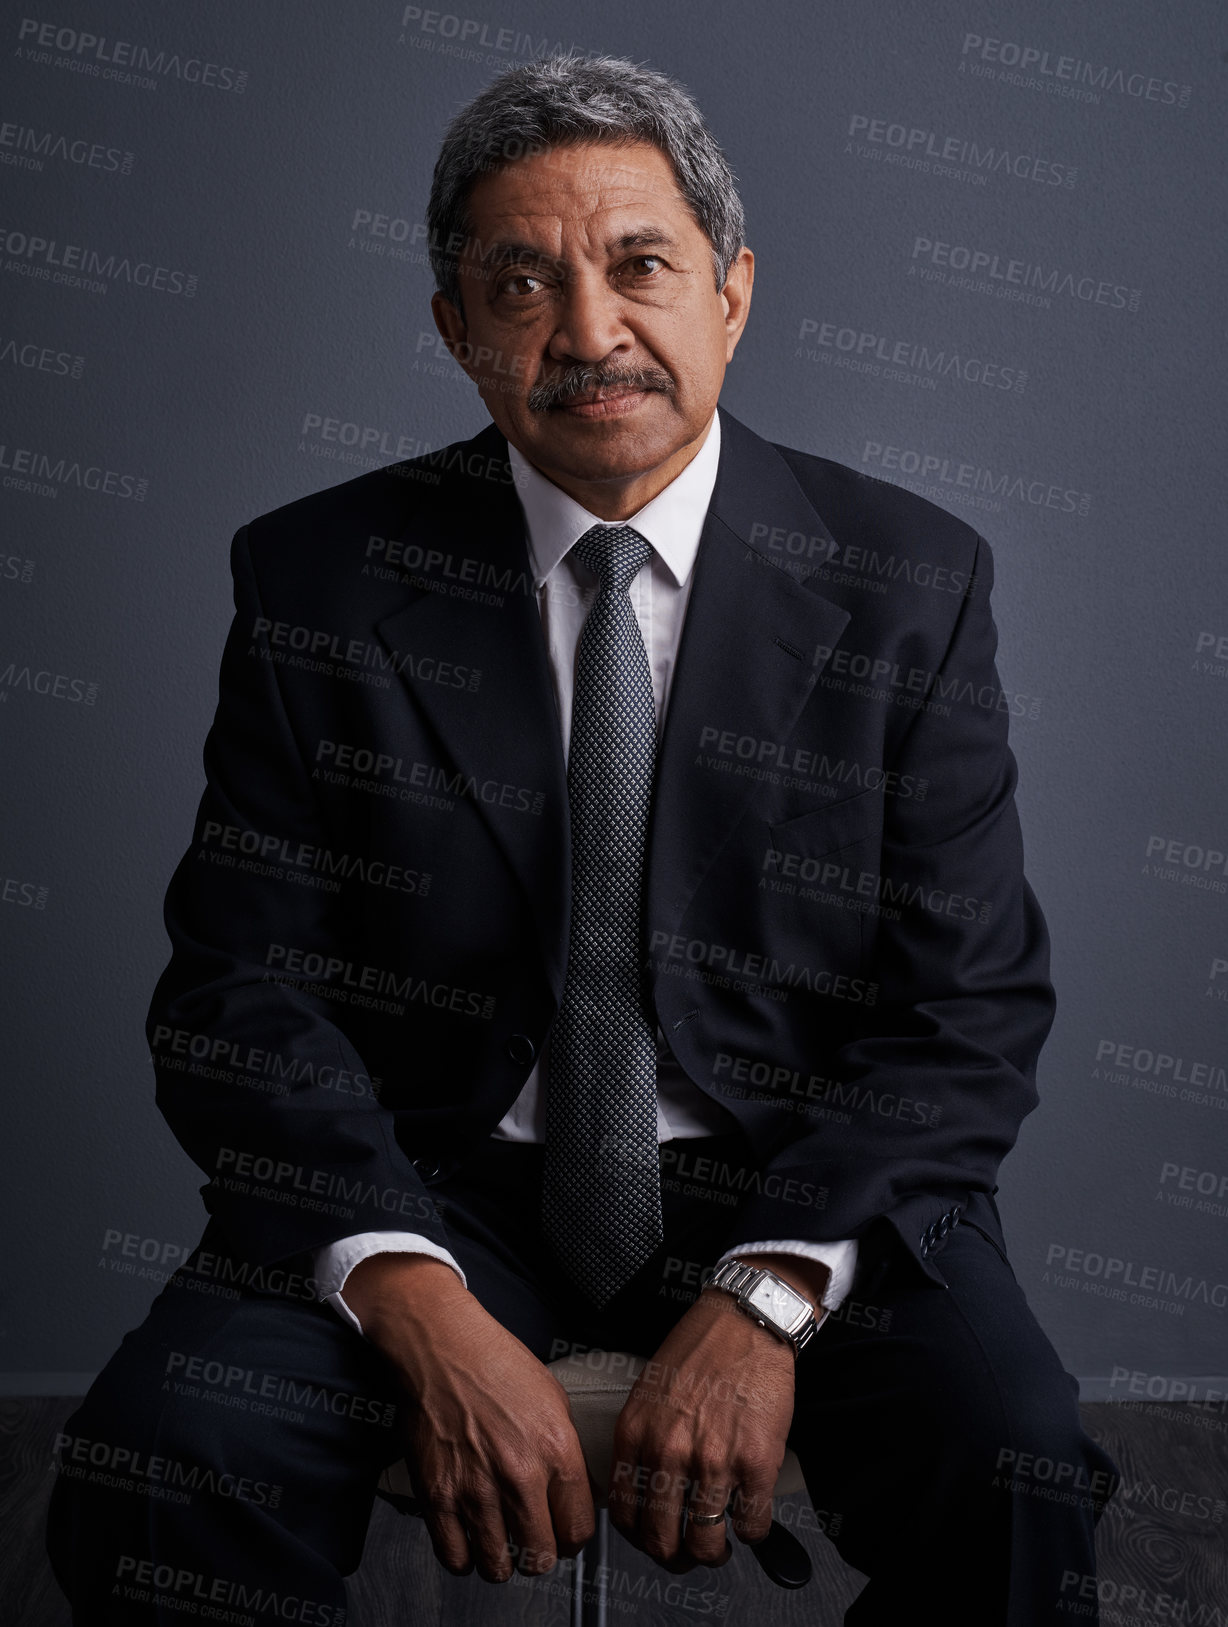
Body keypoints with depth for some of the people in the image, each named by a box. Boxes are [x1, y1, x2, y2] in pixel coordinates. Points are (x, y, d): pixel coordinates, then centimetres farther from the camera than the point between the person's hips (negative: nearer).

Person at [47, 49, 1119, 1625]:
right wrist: (418, 1303, -19)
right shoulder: (320, 580, 0)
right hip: (430, 1185, 1)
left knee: (1018, 1493, -27)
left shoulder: (909, 582, 0)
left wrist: (769, 1299, -18)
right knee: (150, 1473, -26)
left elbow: (971, 1005, -4)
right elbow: (240, 987, -4)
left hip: (797, 1191, 0)